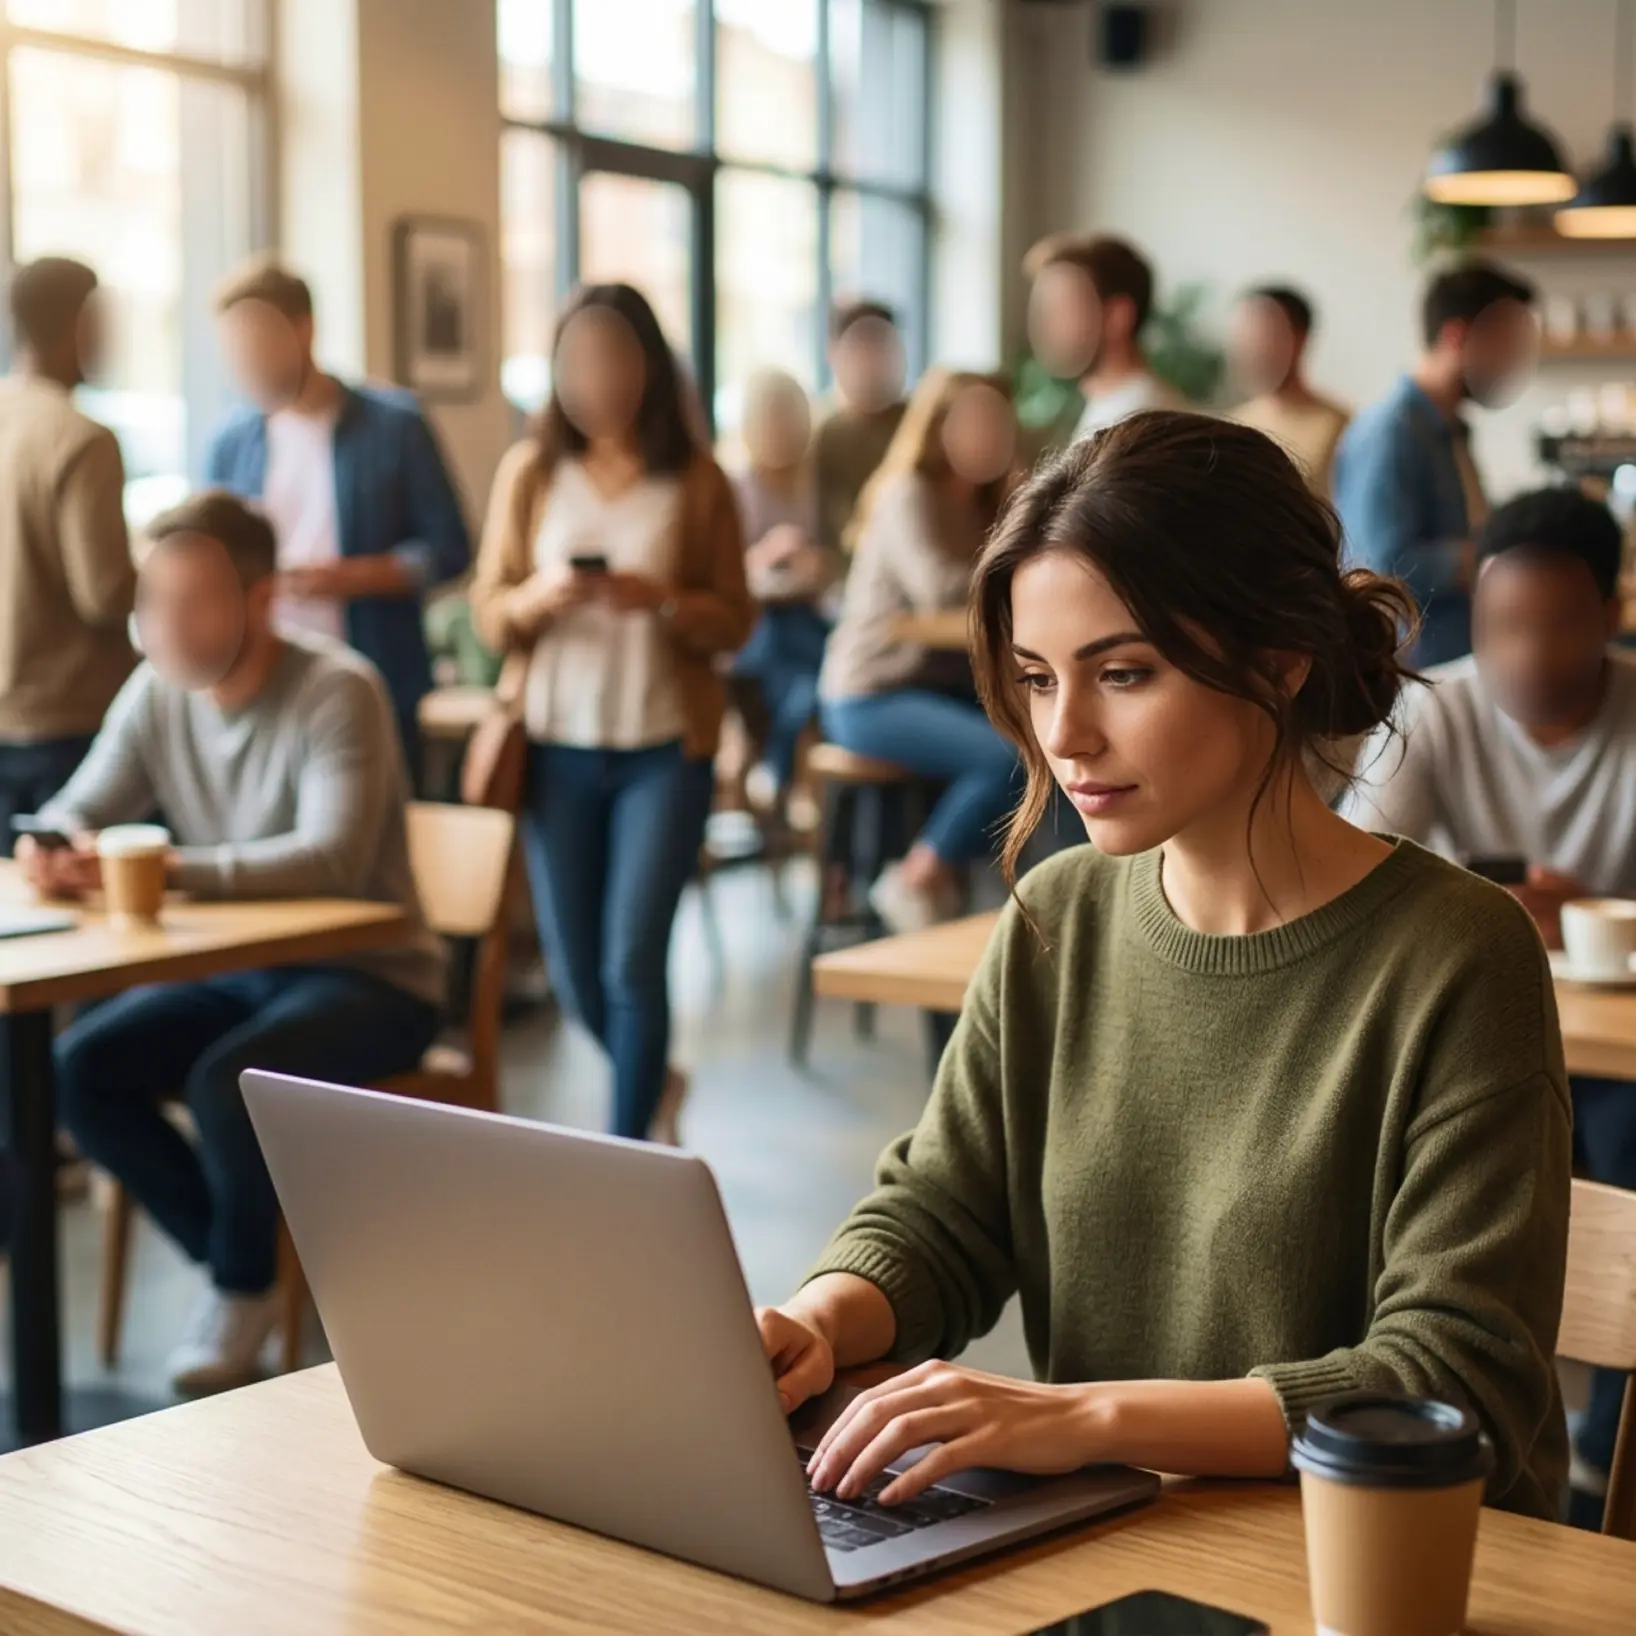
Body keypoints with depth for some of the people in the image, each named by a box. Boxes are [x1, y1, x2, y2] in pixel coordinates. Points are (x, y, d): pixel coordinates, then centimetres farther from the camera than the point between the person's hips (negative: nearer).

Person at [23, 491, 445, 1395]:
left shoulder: (337, 692, -19)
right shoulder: (156, 693, 0)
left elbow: (331, 855, -31)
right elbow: (78, 811, 4)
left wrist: (170, 868, -41)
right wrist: (50, 847, -22)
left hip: (368, 977, -6)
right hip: (233, 973, 6)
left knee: (227, 1081, -31)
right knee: (79, 1069, -15)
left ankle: (244, 1285, -1)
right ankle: (232, 1263, 4)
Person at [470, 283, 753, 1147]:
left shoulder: (695, 480, -1)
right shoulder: (530, 471, 3)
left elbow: (735, 623, 0)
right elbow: (488, 613, 3)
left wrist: (665, 600, -19)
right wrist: (538, 597, -19)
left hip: (665, 750, -2)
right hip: (559, 746, 2)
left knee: (632, 961, -9)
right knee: (577, 974, 8)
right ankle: (653, 1085, 38)